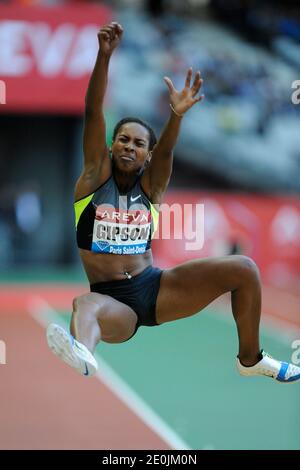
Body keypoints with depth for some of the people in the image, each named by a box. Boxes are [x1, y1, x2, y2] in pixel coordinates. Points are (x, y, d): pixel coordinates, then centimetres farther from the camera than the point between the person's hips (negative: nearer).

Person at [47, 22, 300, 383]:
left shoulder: (151, 184, 6)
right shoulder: (96, 176, 2)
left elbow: (166, 150, -17)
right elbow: (93, 114, -12)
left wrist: (176, 115, -39)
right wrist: (103, 56, -26)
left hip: (155, 287, 3)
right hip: (112, 301, -3)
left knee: (243, 269, -9)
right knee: (84, 305, -40)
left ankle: (250, 360, 5)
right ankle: (82, 352, -76)